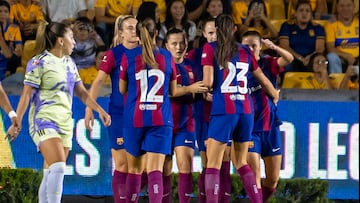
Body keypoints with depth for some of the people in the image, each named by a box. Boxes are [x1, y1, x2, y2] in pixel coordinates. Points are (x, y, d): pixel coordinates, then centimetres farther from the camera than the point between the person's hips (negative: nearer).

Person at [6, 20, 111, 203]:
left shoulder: (69, 63, 15)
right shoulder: (39, 63, -7)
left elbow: (82, 92, 21)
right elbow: (26, 94, -8)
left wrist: (99, 110, 12)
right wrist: (17, 122, -12)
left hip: (65, 123, 7)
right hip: (44, 121, -7)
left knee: (51, 174, 5)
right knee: (58, 167, -22)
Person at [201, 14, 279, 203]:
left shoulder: (210, 48, 1)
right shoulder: (245, 51, 13)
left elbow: (208, 82, -9)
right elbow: (264, 81, 24)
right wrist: (275, 96, 42)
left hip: (223, 111, -5)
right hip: (246, 111, 5)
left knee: (213, 164, -2)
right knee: (241, 163, 17)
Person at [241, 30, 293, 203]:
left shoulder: (268, 63, 1)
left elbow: (289, 59, -17)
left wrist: (273, 47, -36)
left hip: (270, 127, 3)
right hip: (251, 128, -3)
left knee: (273, 179, 9)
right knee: (255, 176, -13)